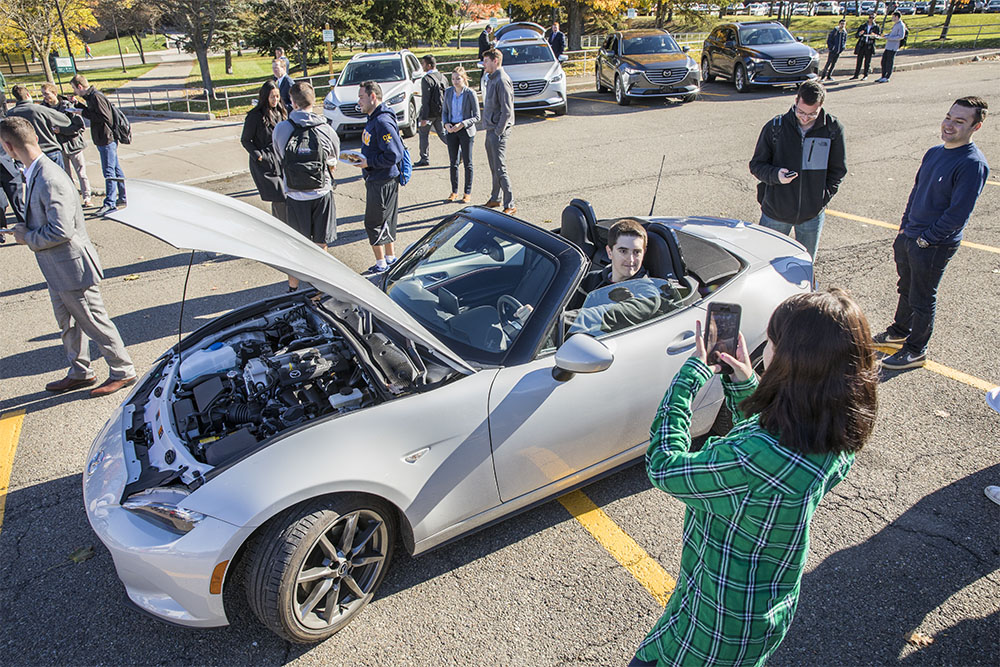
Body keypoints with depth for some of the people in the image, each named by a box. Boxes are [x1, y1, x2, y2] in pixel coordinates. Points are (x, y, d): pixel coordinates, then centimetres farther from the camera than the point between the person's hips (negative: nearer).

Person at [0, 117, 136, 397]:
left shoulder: (50, 180, -26)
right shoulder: (34, 174, 5)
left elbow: (61, 231, -27)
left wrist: (27, 237, -14)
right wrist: (26, 229, 3)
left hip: (72, 266, -10)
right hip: (56, 269, 10)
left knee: (94, 322, 4)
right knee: (68, 323, 21)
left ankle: (123, 371, 19)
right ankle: (80, 373, 36)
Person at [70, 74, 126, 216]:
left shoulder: (96, 97, -16)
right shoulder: (91, 96, 13)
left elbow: (105, 117, -23)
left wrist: (84, 112, -16)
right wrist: (78, 105, 16)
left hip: (106, 140, -10)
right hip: (103, 140, 10)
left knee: (108, 172, -7)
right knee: (115, 169, 14)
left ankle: (110, 203, -5)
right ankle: (123, 198, 22)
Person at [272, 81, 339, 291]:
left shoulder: (280, 129, -8)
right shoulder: (326, 130, -9)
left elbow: (280, 159, 6)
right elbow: (332, 165, 3)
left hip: (294, 197, 1)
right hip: (322, 194, -1)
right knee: (321, 246, 11)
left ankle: (293, 288, 26)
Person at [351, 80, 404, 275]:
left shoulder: (383, 122, -20)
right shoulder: (373, 119, 13)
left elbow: (394, 155, -26)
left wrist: (369, 162, -21)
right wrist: (361, 158, 11)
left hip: (383, 182, -10)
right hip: (375, 180, 10)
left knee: (373, 223, -1)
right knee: (385, 222, 17)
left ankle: (381, 264, 10)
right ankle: (391, 258, 29)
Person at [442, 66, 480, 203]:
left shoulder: (470, 94, -10)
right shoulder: (448, 92, 3)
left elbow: (476, 117, -9)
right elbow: (445, 112, 11)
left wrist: (462, 125, -21)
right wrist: (446, 124, -9)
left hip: (466, 131, -4)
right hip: (451, 130, 4)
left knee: (467, 162, 4)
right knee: (453, 162, 9)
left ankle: (468, 193, 13)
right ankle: (454, 191, 20)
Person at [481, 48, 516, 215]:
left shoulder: (502, 80, -15)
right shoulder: (491, 79, 15)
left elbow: (507, 110, -20)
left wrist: (498, 132, -19)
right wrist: (488, 128, 15)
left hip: (498, 132, -10)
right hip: (490, 130, 10)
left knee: (500, 169, -9)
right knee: (494, 168, 17)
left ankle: (510, 206, -4)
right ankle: (495, 199, 29)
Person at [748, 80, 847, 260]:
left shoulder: (833, 129, -4)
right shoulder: (775, 127, -8)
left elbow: (838, 170, 7)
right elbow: (756, 164, -1)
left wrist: (823, 197, -4)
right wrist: (776, 175, -21)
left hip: (812, 215, 1)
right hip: (775, 211, -1)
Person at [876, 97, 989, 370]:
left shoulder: (973, 164, -18)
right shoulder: (934, 153, 6)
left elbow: (958, 213, -20)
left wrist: (925, 239, -16)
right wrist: (904, 227, 9)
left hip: (935, 246, -7)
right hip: (909, 236, 7)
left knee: (922, 300, 6)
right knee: (906, 289, 23)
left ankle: (916, 350, 21)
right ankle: (899, 332, 42)